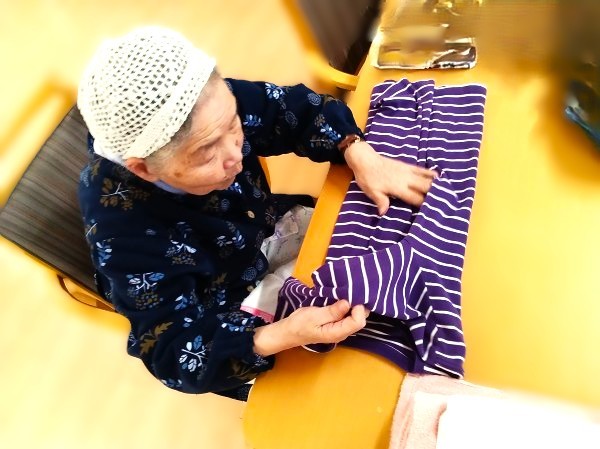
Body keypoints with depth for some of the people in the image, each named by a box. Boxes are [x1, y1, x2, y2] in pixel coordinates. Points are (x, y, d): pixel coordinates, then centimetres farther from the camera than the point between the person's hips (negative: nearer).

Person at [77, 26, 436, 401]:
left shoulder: (211, 110, -26)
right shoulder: (123, 234, -36)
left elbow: (294, 109, -10)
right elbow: (175, 352, -28)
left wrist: (360, 156, -26)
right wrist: (280, 337, -45)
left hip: (266, 233, 5)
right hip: (223, 315, -4)